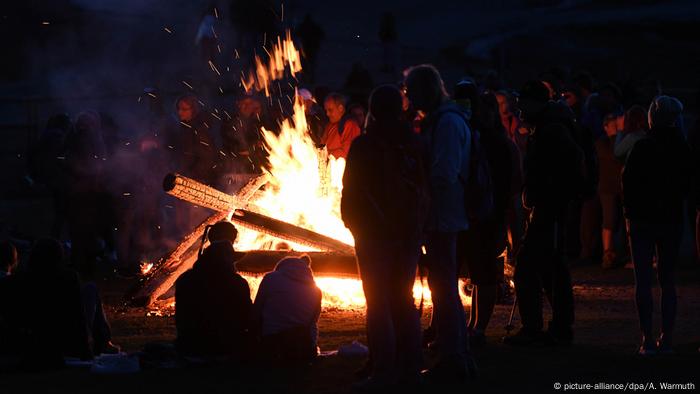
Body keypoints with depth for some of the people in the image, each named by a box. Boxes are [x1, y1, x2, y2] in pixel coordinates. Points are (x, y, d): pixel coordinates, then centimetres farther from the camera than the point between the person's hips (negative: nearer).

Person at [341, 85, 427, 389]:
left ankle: (383, 371, -8)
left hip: (376, 234, -5)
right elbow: (425, 188, 9)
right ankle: (410, 367, 13)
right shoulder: (414, 144, 4)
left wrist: (352, 222, 5)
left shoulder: (364, 145, -11)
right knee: (403, 300, 13)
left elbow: (352, 192, -10)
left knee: (378, 303, -3)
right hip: (410, 234, 5)